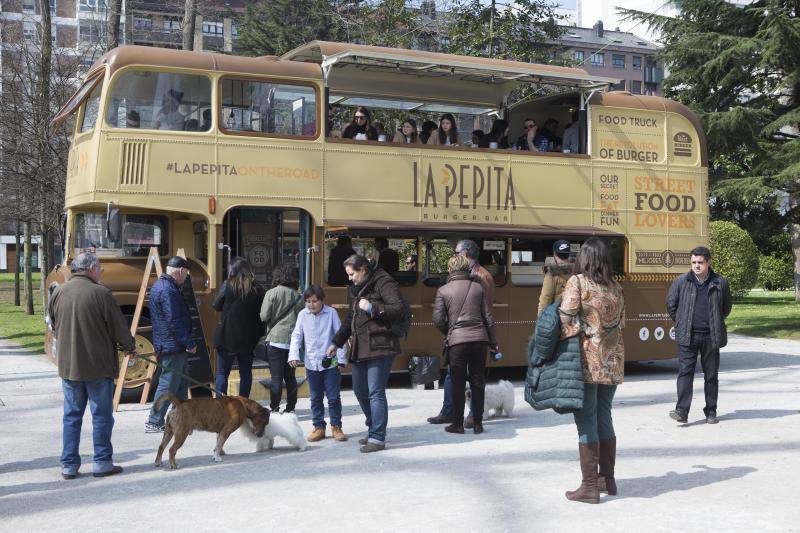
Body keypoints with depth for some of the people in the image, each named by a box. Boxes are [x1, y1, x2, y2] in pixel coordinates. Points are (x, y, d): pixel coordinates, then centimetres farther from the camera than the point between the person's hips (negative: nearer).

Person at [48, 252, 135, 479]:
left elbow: (54, 328, 12)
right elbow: (119, 327, -9)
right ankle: (102, 462, 11)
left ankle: (69, 464, 13)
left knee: (71, 415, 12)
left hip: (68, 364, 5)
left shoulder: (57, 293, 2)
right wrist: (130, 347, 9)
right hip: (98, 365, -5)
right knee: (102, 415, 6)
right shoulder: (100, 293, -14)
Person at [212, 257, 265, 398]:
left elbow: (216, 306, 2)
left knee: (222, 373, 6)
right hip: (248, 338, 2)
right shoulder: (258, 289, -3)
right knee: (246, 373, 12)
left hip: (227, 336, -2)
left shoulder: (227, 286, -9)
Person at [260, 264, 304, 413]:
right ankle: (290, 408, 16)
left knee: (276, 377, -1)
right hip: (293, 340, 4)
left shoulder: (272, 293, -6)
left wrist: (275, 318, 10)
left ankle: (274, 407, -2)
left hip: (276, 339, -4)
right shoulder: (297, 296, 4)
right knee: (290, 376, 13)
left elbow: (264, 316, -9)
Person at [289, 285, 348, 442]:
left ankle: (336, 426, 16)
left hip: (330, 363, -3)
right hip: (312, 364, 3)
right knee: (316, 398, 10)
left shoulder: (331, 313, -6)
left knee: (334, 397, 4)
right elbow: (296, 335, 1)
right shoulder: (303, 314, 1)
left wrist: (341, 358, -6)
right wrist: (294, 355, -13)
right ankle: (319, 427, 18)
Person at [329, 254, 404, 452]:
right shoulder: (354, 289, 20)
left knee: (376, 392, -9)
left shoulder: (383, 283, -7)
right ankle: (374, 429, 28)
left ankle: (377, 438, -4)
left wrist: (372, 308, -20)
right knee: (360, 390, 13)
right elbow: (349, 319, 28)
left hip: (379, 347, -9)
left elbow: (398, 309, -17)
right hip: (359, 348, 9)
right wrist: (336, 342, 27)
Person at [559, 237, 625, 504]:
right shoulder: (615, 287, 8)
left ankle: (589, 486, 1)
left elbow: (565, 321, -14)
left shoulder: (577, 282, -9)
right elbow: (621, 323, 13)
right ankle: (607, 479, 24)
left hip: (587, 360, -6)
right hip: (612, 361, 6)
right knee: (604, 418, 16)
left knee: (586, 422, -1)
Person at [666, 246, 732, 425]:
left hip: (711, 336, 1)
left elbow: (726, 307, 15)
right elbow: (671, 304, 11)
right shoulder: (681, 282, 0)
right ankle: (682, 411, -12)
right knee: (685, 372, -9)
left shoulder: (720, 283, 2)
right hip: (687, 336, -1)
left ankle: (711, 412, 17)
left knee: (711, 375, 8)